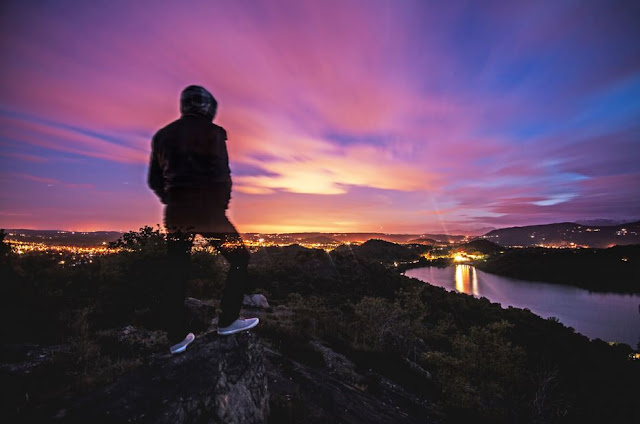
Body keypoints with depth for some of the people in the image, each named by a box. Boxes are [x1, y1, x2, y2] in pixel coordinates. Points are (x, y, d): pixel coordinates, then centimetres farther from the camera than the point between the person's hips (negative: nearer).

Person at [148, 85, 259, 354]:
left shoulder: (163, 135, 15)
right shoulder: (212, 132, -3)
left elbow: (155, 181, 14)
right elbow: (222, 175, -10)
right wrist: (222, 204, 5)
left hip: (176, 212, 6)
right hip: (208, 209, -6)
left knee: (176, 274, 13)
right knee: (239, 258, 9)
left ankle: (177, 338, 22)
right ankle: (227, 321, 10)